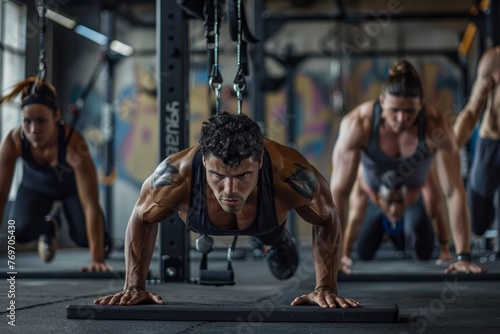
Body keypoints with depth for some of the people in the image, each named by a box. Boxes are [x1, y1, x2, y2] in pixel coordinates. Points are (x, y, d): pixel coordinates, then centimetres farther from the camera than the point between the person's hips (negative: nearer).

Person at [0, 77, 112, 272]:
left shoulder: (74, 143, -41)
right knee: (22, 232, -24)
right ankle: (49, 226, 13)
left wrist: (97, 259, -46)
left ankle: (102, 242, 18)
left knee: (85, 238, -21)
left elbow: (91, 205, -41)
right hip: (35, 187, 1)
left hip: (72, 187, -1)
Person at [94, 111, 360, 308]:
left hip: (270, 219, 0)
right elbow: (141, 220, -22)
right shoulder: (174, 176, -47)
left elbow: (327, 219, -25)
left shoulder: (290, 174, -48)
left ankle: (280, 240, 63)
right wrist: (134, 286, -25)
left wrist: (325, 288, -31)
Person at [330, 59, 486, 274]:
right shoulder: (357, 124, -40)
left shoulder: (435, 127, -39)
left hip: (417, 189, 0)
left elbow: (455, 190, -34)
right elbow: (339, 190, -36)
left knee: (425, 253, 8)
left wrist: (463, 256, -36)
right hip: (372, 189, 0)